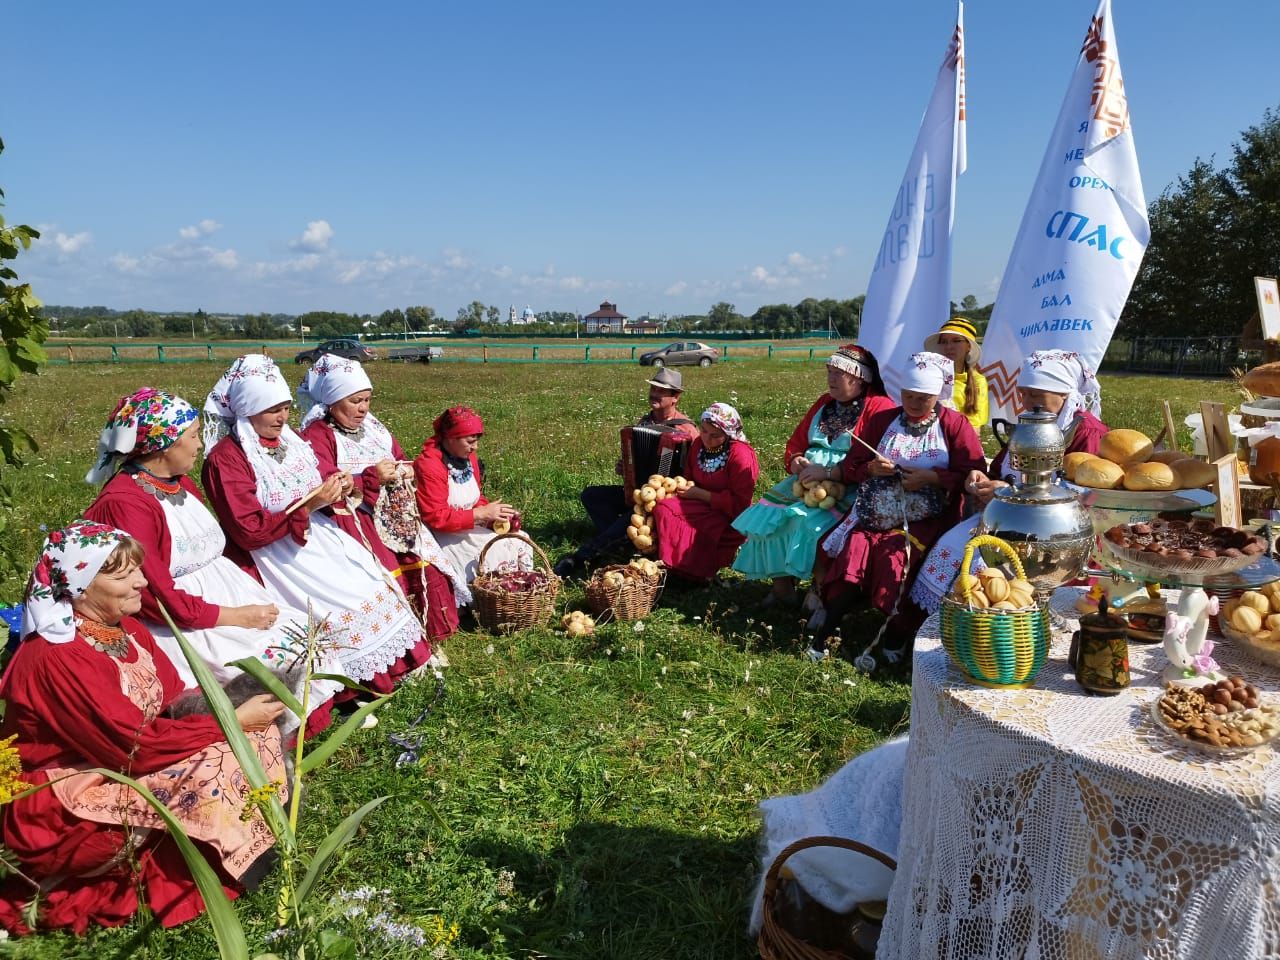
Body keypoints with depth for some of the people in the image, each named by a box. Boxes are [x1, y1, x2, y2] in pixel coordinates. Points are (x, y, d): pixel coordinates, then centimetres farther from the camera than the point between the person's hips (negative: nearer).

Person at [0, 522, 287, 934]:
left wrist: (232, 707, -15)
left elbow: (176, 700, 4)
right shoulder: (56, 659, -26)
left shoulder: (125, 626, 1)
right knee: (215, 768, -26)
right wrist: (232, 721, -21)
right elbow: (137, 746, -27)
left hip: (124, 761, 9)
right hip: (69, 800, -9)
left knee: (261, 732, -5)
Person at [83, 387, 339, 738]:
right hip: (182, 626, -9)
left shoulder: (180, 483, 10)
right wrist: (235, 616, -17)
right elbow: (156, 598, -20)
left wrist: (256, 597, 0)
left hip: (225, 591, 9)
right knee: (280, 658, -20)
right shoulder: (124, 504, -18)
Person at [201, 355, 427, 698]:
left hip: (320, 539, 8)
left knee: (376, 587, -1)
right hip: (276, 557, -7)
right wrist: (308, 506, -24)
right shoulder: (225, 459, -14)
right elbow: (250, 532, -19)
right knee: (344, 607, -16)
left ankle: (392, 667, 12)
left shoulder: (290, 439, 8)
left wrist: (337, 489, -3)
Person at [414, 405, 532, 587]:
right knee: (494, 555, -24)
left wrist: (494, 514, -7)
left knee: (520, 544, -7)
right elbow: (435, 518, -22)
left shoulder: (469, 458, 7)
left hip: (470, 529, 8)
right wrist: (482, 513, -23)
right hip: (444, 537, -8)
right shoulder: (428, 465, -19)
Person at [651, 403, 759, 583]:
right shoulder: (698, 444, 4)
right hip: (702, 506, 7)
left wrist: (701, 494, -18)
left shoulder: (740, 454, -16)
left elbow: (740, 503, -19)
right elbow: (689, 477, 20)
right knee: (661, 508, -18)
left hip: (728, 519, -7)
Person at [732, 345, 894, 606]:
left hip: (848, 487, -7)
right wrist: (797, 462, -1)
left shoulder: (879, 407, -5)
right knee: (767, 513, -12)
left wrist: (828, 472, -23)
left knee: (812, 520, -32)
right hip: (808, 480, 7)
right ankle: (782, 585, -4)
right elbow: (796, 444, 23)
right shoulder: (824, 403, 19)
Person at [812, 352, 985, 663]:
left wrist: (932, 478, -15)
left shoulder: (955, 424, 4)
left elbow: (973, 475, -4)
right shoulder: (882, 420, 14)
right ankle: (824, 634, -13)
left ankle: (898, 633, -9)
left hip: (925, 521, -3)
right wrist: (871, 468, -9)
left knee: (897, 558, -28)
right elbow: (850, 466, 13)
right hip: (877, 515, 3)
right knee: (852, 554, -20)